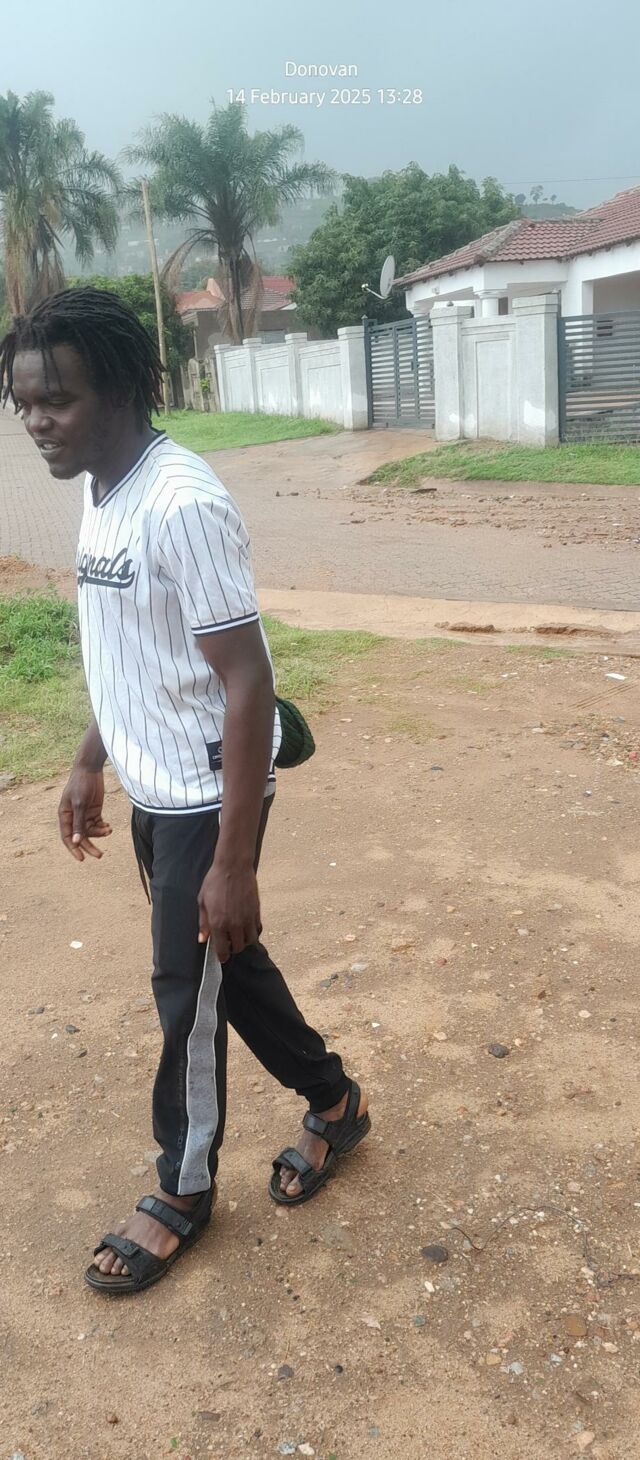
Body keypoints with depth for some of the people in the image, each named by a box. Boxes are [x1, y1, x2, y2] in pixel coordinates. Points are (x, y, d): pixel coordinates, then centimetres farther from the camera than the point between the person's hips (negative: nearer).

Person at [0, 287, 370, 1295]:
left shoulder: (182, 503, -24)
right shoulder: (101, 493, 5)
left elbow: (248, 680, -25)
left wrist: (233, 859, -25)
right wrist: (90, 763, 21)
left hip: (204, 799, -9)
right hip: (152, 793, 9)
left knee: (187, 996, 7)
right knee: (225, 963, 21)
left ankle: (184, 1188, 31)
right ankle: (333, 1101, 43)